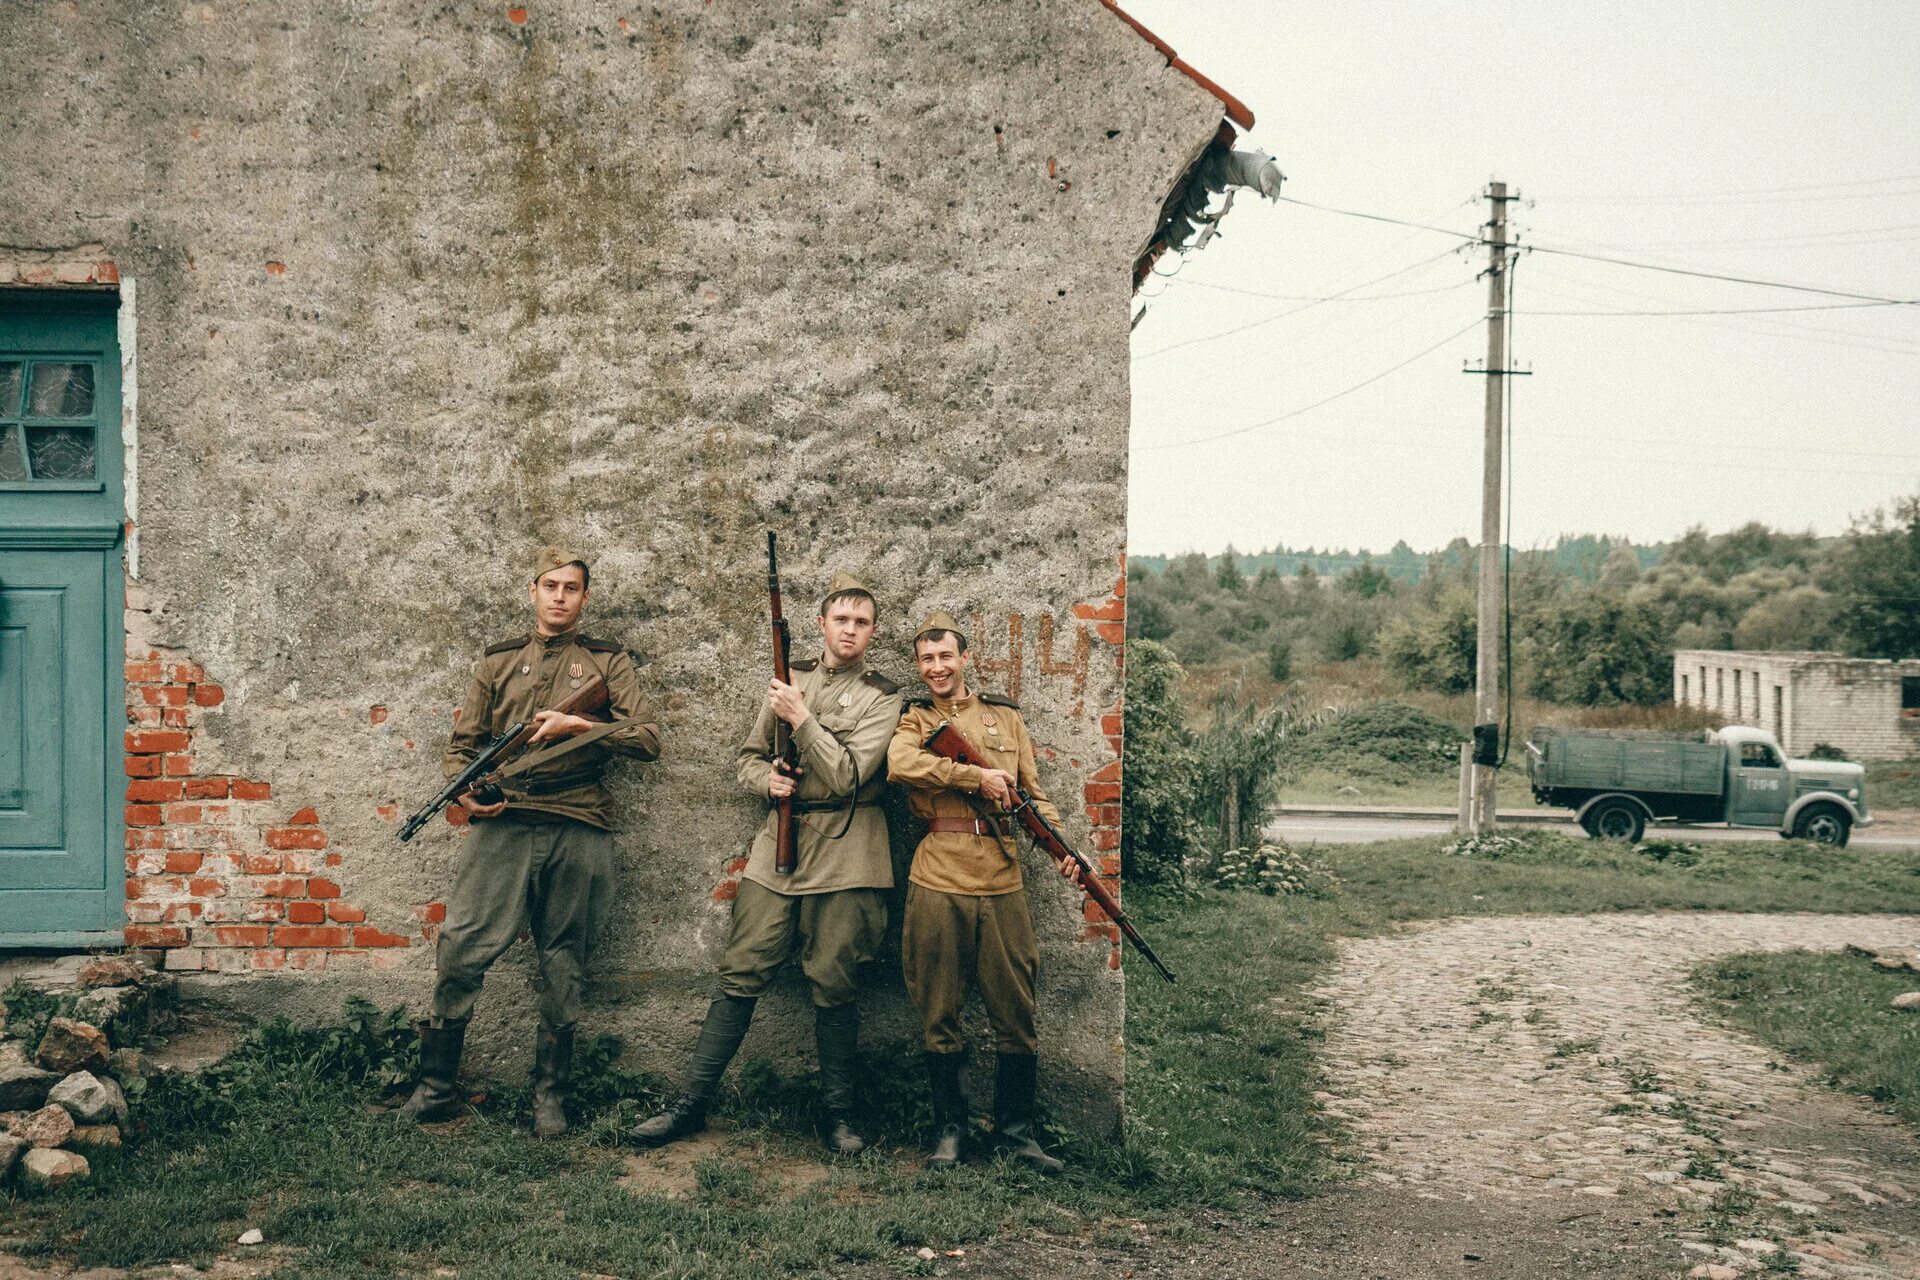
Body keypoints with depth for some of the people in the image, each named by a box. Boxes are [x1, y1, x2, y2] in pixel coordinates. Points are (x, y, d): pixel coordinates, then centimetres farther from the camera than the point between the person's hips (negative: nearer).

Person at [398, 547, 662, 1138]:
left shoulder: (608, 662, 11)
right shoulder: (497, 661, 16)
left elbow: (649, 739, 0)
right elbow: (461, 745, 14)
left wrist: (579, 724, -12)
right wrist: (463, 791, -6)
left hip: (577, 831, -1)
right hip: (501, 824, 1)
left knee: (563, 967, 5)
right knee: (458, 954, -5)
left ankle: (550, 1094, 17)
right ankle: (436, 1086, 8)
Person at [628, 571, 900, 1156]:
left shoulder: (882, 697, -1)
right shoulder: (790, 677, 11)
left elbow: (847, 775, -13)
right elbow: (748, 755, 16)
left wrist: (801, 718, -15)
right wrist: (767, 779, -5)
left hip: (844, 855, -3)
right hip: (778, 844, 3)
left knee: (833, 988, 2)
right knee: (740, 976, 3)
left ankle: (837, 1112, 16)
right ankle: (691, 1104, 9)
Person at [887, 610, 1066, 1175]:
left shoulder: (1005, 716, 15)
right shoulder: (914, 719, 8)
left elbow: (1032, 791, 13)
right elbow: (900, 764, -16)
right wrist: (977, 776, -16)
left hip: (1002, 879, 2)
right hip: (938, 879, -2)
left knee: (1015, 1012, 4)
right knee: (939, 1013, 5)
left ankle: (1015, 1130, 17)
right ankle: (949, 1126, 20)